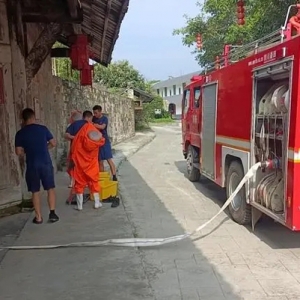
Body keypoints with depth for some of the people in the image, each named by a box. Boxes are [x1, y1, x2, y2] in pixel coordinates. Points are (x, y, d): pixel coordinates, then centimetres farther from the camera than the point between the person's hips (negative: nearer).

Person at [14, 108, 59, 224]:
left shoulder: (20, 133, -1)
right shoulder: (43, 128, 0)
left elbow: (18, 152, -3)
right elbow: (53, 143, 6)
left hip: (32, 165, 0)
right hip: (46, 163, 0)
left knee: (35, 191, 9)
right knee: (50, 188, 11)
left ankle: (38, 217, 12)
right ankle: (52, 213, 6)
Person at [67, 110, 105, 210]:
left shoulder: (75, 124, 0)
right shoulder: (91, 127, 2)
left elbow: (66, 135, -9)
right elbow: (101, 141, 0)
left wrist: (74, 138, 3)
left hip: (78, 156, 0)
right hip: (90, 158, 0)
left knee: (79, 180, 7)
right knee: (93, 179, 11)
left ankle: (79, 205, 9)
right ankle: (97, 203, 16)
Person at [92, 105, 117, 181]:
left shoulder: (105, 118, -7)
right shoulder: (94, 118, 7)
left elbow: (102, 127, -24)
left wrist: (92, 124, -33)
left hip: (105, 141, -4)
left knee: (109, 160, -8)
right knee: (100, 161, 6)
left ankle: (114, 177, -8)